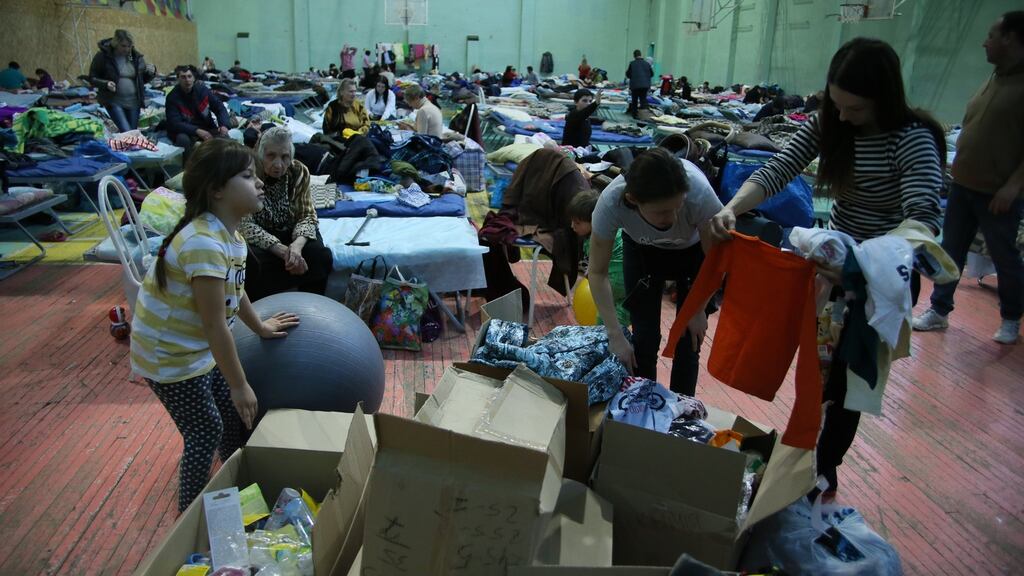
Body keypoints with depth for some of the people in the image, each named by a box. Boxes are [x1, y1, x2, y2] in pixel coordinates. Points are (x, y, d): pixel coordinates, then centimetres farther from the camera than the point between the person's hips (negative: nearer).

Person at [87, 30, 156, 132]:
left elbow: (143, 79, 14)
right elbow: (92, 78, -1)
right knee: (126, 132, -18)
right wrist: (105, 84, -22)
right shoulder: (102, 56, -7)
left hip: (133, 101, 4)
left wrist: (151, 72, -8)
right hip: (113, 102, -4)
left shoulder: (137, 57, 2)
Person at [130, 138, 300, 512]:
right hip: (170, 355, -9)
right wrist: (240, 385, -21)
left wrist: (259, 326, 29)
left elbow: (233, 288, 16)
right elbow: (215, 325, -29)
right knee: (206, 433, 3)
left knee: (233, 416, 19)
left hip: (198, 347, 9)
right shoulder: (205, 243, -32)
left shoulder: (228, 233, -2)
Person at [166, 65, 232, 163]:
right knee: (183, 139, -35)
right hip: (185, 131, -2)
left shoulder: (203, 89, -3)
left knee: (224, 137, -23)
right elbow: (174, 123, -19)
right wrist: (197, 131, -33)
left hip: (206, 128, 3)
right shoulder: (172, 97, -12)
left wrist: (224, 125, -19)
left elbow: (220, 107, 2)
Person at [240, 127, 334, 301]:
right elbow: (244, 224, -22)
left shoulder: (299, 171, -10)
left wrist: (297, 245, -31)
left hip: (288, 232, 3)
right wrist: (284, 251, -35)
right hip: (256, 236, -3)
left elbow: (307, 215, -9)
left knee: (320, 256, -23)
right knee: (254, 262, -33)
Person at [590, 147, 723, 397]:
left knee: (689, 340, -3)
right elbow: (598, 272, -25)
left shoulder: (700, 195, -41)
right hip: (642, 249, 1)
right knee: (644, 337, -5)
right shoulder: (611, 202, -38)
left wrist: (698, 309, -13)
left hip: (694, 250, 0)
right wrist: (616, 336, -28)